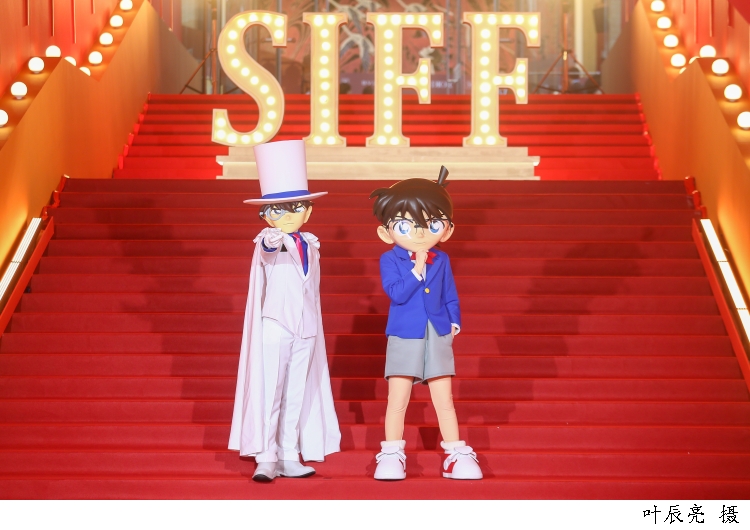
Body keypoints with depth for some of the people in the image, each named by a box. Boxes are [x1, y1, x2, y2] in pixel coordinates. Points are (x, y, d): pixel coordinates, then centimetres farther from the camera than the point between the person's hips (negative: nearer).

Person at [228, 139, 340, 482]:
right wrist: (271, 241, -56)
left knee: (297, 394, 8)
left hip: (306, 329, 5)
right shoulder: (269, 243, -8)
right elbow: (267, 250, -33)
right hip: (274, 328, -5)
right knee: (269, 392, -5)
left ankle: (289, 457, 14)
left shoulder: (310, 245, 9)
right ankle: (266, 458, -1)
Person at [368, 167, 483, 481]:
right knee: (398, 400, 2)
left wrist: (454, 322, 2)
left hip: (438, 337, 2)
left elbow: (450, 295, 11)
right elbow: (396, 293, -18)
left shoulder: (441, 260, 5)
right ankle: (392, 455, 11)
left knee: (444, 400, 7)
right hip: (404, 337, -2)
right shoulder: (390, 260, -5)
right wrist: (417, 270, -19)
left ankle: (456, 454, 14)